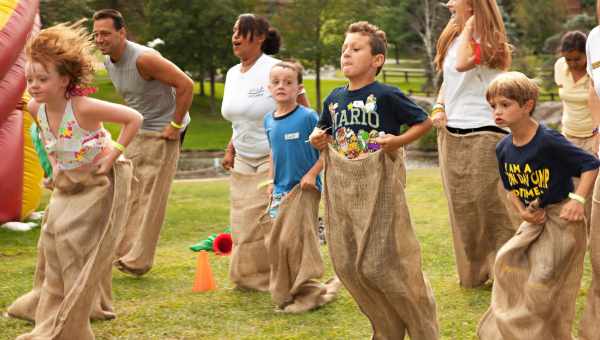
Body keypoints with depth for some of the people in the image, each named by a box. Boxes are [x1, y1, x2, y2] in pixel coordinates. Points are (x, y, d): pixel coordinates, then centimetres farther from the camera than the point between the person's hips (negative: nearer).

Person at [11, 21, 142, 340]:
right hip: (66, 186, 7)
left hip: (98, 185, -7)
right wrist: (56, 162, 5)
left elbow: (134, 119, -25)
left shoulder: (83, 107, -30)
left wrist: (113, 154, -23)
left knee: (77, 256, -5)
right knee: (53, 247, 9)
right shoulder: (36, 108, -10)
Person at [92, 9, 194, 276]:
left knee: (151, 197, -5)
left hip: (162, 133, -8)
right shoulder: (108, 62, 3)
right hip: (136, 131, 9)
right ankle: (122, 250, 17)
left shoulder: (144, 58, -24)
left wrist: (175, 125, -21)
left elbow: (186, 85, -25)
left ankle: (138, 260, 1)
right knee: (127, 191, 9)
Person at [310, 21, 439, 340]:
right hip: (342, 188, 6)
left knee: (383, 263, -5)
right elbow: (325, 134, 22)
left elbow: (424, 121, -3)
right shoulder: (334, 98, 8)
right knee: (347, 263, 8)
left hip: (378, 185, -6)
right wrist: (319, 141, 1)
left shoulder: (387, 95, -10)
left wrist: (398, 141, -17)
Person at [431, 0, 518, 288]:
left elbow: (461, 64, -30)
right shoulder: (452, 39, 11)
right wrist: (438, 107, 4)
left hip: (482, 135, -8)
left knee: (491, 206, -6)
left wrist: (468, 27, -17)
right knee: (461, 208, 14)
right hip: (451, 135, 8)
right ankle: (473, 273, 27)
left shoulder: (487, 40, -11)